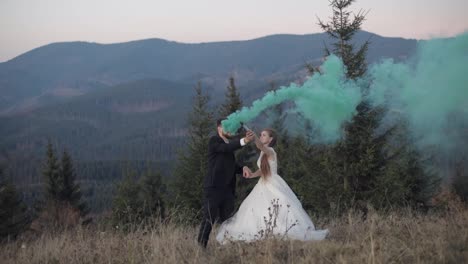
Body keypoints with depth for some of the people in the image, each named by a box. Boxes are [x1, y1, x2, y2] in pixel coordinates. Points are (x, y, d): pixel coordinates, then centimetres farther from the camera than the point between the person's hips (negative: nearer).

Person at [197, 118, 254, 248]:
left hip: (228, 188, 7)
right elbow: (226, 148, -28)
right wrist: (243, 141, -42)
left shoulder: (231, 142, 16)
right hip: (214, 187, -7)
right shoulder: (214, 141, -7)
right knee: (209, 219, -7)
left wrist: (243, 169, 3)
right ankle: (201, 246, -2)